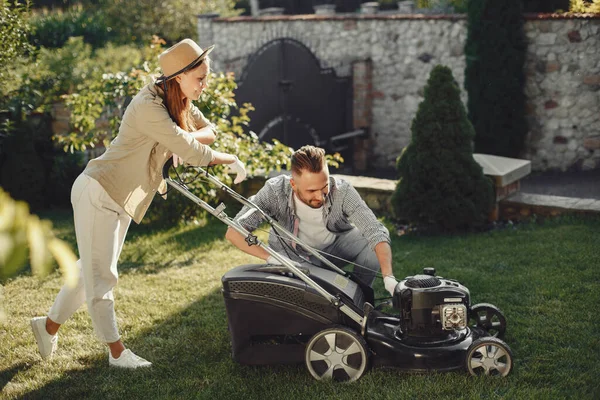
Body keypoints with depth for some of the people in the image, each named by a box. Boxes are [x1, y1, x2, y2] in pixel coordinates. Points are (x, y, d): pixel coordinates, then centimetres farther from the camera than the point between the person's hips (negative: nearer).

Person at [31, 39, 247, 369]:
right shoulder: (149, 106, -27)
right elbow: (191, 152, -27)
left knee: (94, 269, 16)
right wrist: (230, 161, -14)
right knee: (100, 273, 1)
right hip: (97, 192, -10)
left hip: (122, 197, 10)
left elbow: (207, 130, 3)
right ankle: (116, 352, 9)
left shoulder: (178, 100, 3)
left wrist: (187, 138, -18)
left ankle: (49, 325, 32)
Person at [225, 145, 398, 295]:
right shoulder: (275, 190, -33)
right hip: (291, 255, -1)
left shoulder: (342, 191, -32)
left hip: (335, 243, 1)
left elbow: (376, 232, -35)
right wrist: (273, 258, -45)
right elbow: (234, 232, -34)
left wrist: (388, 277, -49)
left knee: (372, 249, -24)